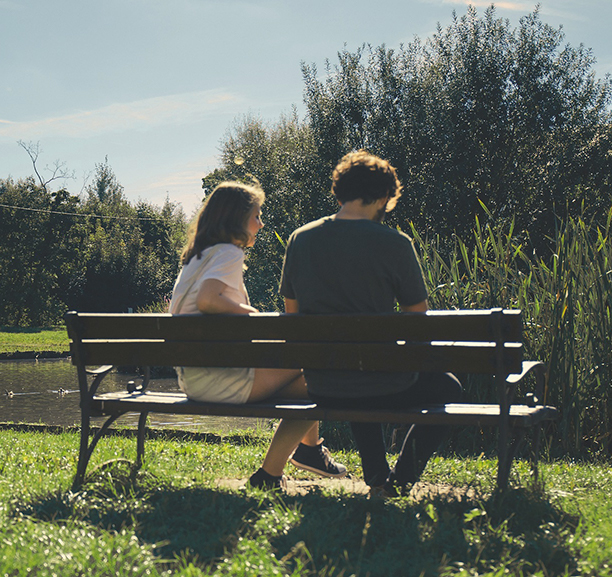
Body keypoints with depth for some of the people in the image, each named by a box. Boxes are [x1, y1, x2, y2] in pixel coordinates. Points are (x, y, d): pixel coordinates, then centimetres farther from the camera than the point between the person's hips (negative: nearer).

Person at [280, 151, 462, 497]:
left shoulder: (301, 239, -1)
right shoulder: (394, 243, -14)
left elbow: (292, 312, 10)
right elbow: (419, 317, -4)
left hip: (321, 390, 5)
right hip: (383, 388, -5)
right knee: (447, 387, 28)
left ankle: (377, 477, 33)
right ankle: (400, 481, 20)